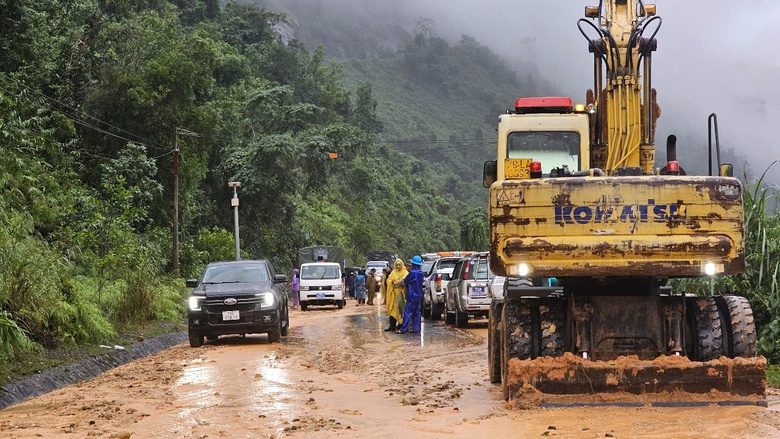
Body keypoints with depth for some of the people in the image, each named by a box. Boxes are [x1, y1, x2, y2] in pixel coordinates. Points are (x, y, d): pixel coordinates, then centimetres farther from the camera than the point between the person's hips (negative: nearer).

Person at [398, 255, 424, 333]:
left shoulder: (413, 273, -17)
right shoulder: (421, 273, 8)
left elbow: (405, 282, -8)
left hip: (412, 296, -8)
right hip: (418, 296, 8)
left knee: (407, 312, -8)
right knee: (417, 313, 11)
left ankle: (403, 329, -9)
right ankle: (416, 328, 11)